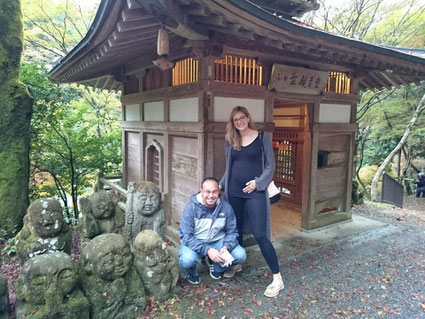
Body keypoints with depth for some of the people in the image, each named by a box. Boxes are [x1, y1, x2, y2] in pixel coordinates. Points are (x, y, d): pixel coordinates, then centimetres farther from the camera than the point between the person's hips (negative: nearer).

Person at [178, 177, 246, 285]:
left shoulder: (226, 207, -11)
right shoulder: (191, 208, -20)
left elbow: (232, 232, -4)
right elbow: (186, 236, -22)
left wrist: (226, 247, -26)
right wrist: (207, 250, -34)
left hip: (218, 241, 3)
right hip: (195, 242, -3)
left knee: (240, 255, -18)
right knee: (186, 260, -34)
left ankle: (216, 267, 14)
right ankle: (192, 273, 6)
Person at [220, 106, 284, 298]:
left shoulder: (262, 138, -1)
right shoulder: (230, 141, 9)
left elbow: (270, 166, -2)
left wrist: (258, 183, -14)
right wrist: (220, 186, 14)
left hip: (255, 193, -4)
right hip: (233, 193, 4)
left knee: (260, 235, -7)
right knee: (236, 231, 14)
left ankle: (277, 278, 5)